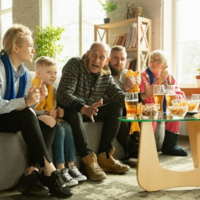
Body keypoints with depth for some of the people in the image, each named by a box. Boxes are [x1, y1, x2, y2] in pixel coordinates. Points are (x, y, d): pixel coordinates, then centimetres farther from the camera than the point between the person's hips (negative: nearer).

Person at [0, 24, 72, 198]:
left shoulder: (25, 73, 6)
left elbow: (25, 106, 4)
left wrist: (35, 98, -16)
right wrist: (25, 101, -34)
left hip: (17, 119, 8)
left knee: (48, 124, -13)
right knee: (26, 116, -33)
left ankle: (31, 174, -23)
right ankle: (49, 172, -29)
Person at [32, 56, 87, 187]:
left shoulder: (52, 88, 16)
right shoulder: (34, 86, -12)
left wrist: (58, 111, 0)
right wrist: (47, 113, -26)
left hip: (51, 118, 8)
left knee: (67, 127, -16)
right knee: (59, 130, -28)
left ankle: (71, 166, -14)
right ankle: (61, 170, -26)